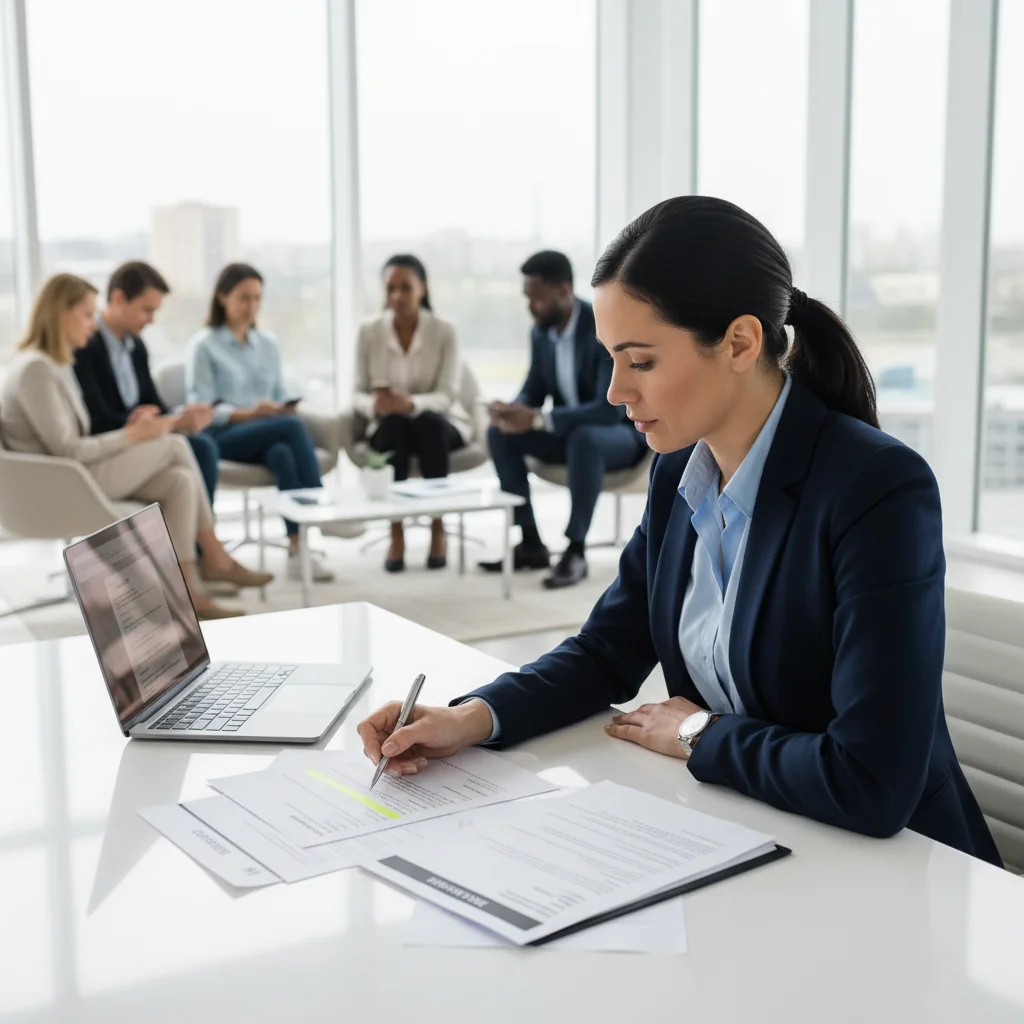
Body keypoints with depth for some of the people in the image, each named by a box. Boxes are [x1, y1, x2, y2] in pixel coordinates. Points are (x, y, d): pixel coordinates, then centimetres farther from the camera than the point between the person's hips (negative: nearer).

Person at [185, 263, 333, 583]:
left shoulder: (269, 344, 21)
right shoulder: (203, 345, 4)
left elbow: (280, 396, 18)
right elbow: (203, 410, -5)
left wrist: (286, 407, -8)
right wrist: (248, 413, -20)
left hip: (269, 433, 4)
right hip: (221, 437, -4)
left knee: (282, 453, -35)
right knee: (292, 426, -33)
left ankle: (297, 549, -41)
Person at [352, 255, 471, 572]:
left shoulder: (444, 331, -10)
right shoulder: (368, 331, -6)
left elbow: (446, 397, -16)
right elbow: (358, 395, -5)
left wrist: (411, 403, -37)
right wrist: (374, 404, -30)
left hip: (439, 423, -1)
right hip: (388, 428, 1)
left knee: (427, 423, -36)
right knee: (392, 424, -35)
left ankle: (438, 529, -25)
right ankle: (396, 533, -30)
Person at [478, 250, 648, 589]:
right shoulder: (541, 331, -3)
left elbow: (610, 409, -32)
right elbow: (534, 390, 5)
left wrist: (539, 419, -39)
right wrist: (514, 410, -21)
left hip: (623, 432, -7)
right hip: (568, 431, 7)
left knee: (584, 438, -40)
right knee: (500, 433, -14)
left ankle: (575, 551, -28)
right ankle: (531, 544, -10)